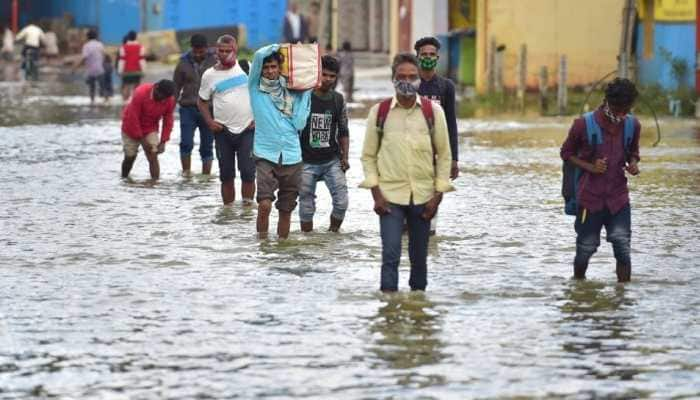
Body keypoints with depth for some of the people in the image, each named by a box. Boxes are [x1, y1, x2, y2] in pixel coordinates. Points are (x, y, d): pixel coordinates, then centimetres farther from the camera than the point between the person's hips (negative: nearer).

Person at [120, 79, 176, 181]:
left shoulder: (170, 100, -17)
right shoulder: (140, 93, -30)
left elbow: (168, 121, -7)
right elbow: (133, 118, -26)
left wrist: (163, 141, -14)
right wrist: (142, 139, -23)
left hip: (150, 129, 3)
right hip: (132, 129, -3)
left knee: (153, 156, -13)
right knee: (130, 157, 6)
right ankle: (123, 179, 29)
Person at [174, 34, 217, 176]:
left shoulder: (214, 62, -2)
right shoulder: (184, 62, 3)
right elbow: (176, 87, 8)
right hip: (188, 109, 1)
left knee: (207, 147, 5)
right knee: (186, 143, -11)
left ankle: (206, 176, 11)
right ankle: (186, 172, -2)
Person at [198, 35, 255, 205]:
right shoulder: (210, 75, 3)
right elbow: (202, 101, 12)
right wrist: (210, 121, -3)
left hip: (247, 129, -1)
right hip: (223, 131, 1)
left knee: (248, 172, -8)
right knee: (226, 175, 7)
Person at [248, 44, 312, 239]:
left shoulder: (292, 92, 9)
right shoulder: (255, 88, 3)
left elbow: (299, 123, -2)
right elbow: (259, 56, -11)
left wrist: (305, 95, 1)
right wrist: (278, 47, 3)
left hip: (292, 157, 3)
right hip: (266, 155, -3)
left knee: (286, 210, 8)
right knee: (265, 204, -18)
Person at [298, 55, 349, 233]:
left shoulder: (338, 100, 5)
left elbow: (343, 131, 13)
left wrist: (344, 157, 4)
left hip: (332, 161, 2)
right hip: (306, 162, -2)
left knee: (341, 202, -8)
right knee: (306, 206, 3)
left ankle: (333, 233, 12)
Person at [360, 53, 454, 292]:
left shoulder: (433, 111, 1)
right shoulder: (379, 112, 0)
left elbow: (444, 155, 6)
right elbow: (368, 155, 4)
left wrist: (438, 195, -1)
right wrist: (376, 194, -5)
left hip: (423, 197, 2)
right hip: (390, 196, -2)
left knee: (419, 255, 12)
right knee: (390, 254, -12)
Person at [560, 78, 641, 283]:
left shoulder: (632, 126, 0)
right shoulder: (584, 125, -10)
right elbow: (566, 152, 2)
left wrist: (633, 164, -6)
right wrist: (590, 167, -14)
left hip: (618, 198, 2)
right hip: (590, 197, -2)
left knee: (622, 248, -11)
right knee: (586, 248, 6)